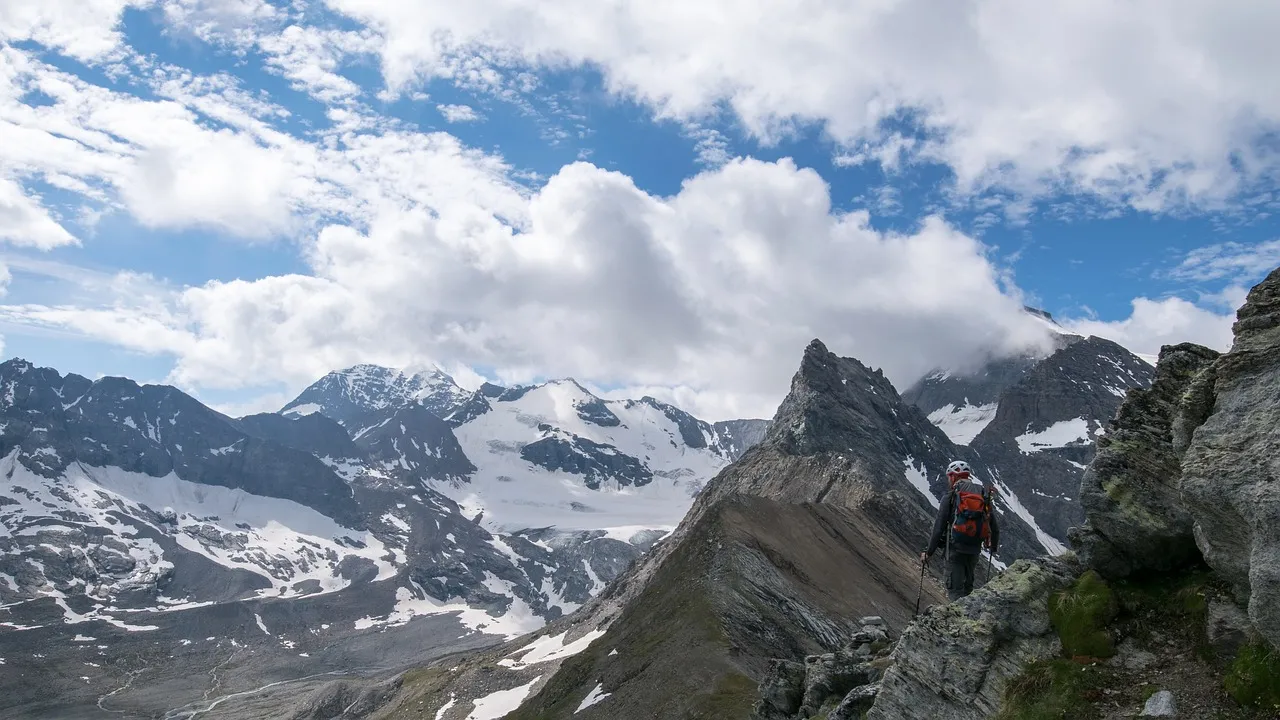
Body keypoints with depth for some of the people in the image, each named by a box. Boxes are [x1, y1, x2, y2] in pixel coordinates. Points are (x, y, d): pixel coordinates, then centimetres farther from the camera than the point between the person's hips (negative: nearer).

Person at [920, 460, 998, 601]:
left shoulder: (950, 497, -5)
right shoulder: (983, 495, 8)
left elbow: (939, 527, -9)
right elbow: (994, 525, 12)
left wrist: (929, 552, -3)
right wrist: (994, 546, 30)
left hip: (956, 548, -5)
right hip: (975, 549, 5)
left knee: (955, 589, -1)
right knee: (968, 588, 21)